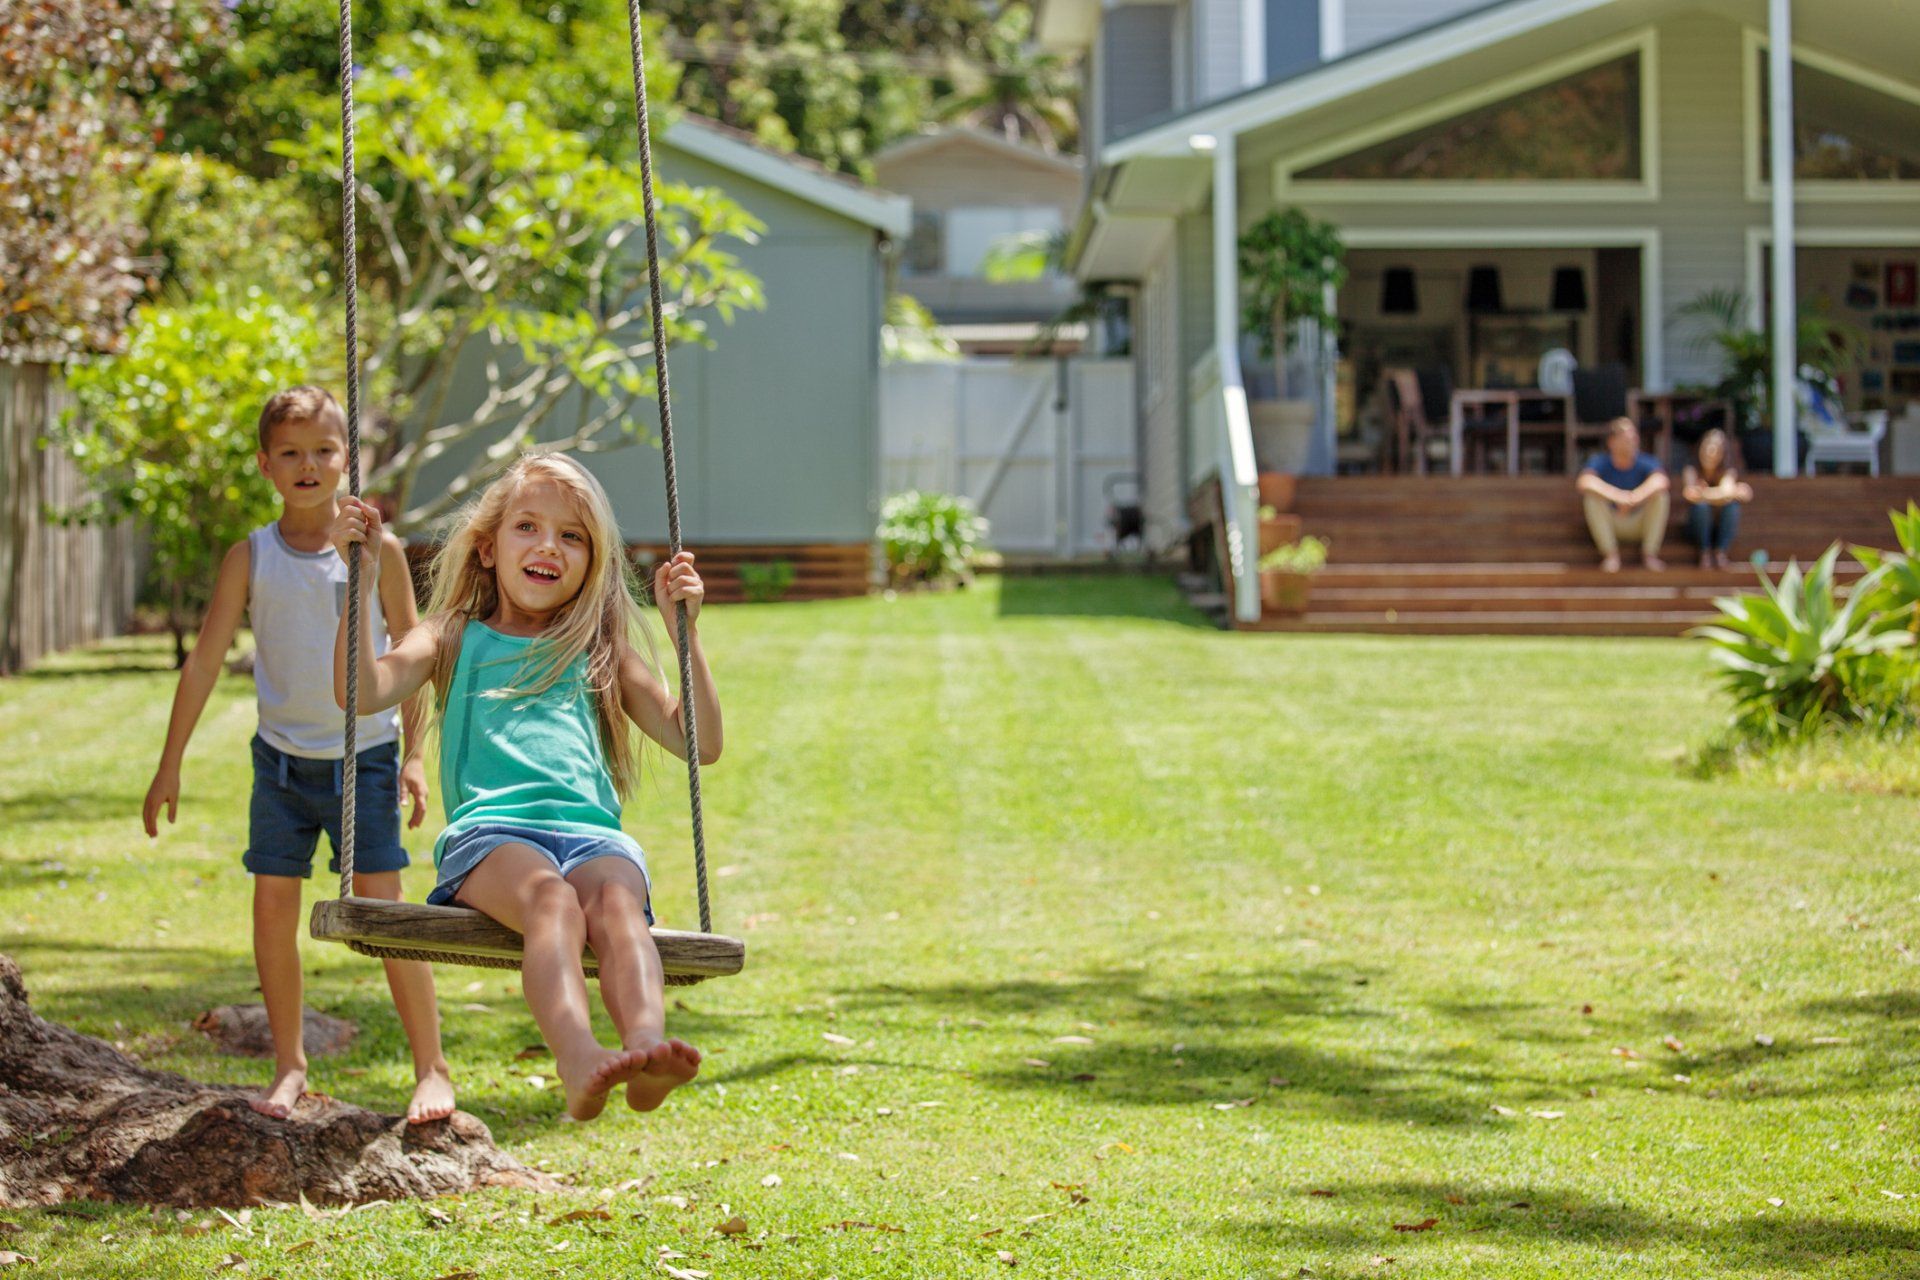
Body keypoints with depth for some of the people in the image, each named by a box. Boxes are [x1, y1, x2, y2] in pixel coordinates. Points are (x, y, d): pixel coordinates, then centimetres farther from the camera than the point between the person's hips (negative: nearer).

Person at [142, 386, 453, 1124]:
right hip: (282, 757, 2)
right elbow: (205, 660, 0)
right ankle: (288, 1064, 15)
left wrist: (415, 754, -2)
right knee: (273, 905, 1)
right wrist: (170, 765, -1)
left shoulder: (377, 549, -3)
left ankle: (431, 1068, 1)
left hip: (364, 756, -2)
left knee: (382, 906, -7)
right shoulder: (251, 558, -2)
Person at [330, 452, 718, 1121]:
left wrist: (686, 631, 17)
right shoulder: (457, 638, 23)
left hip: (593, 834, 2)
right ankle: (579, 1063, -64)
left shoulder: (602, 652, 29)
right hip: (490, 831, -2)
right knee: (550, 899, -38)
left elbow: (700, 742, 24)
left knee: (614, 898, -36)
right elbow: (364, 690, 4)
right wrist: (363, 579, 0)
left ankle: (646, 1045, -64)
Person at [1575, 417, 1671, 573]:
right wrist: (1617, 495, -53)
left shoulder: (1646, 462, -15)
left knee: (1659, 493, -26)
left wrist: (1633, 498, -56)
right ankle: (1610, 553, -18)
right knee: (1593, 494, -27)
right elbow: (1584, 482, -38)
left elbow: (1660, 481, -38)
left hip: (1640, 524, 0)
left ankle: (1650, 553, -14)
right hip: (1609, 524, 0)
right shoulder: (1600, 462, -16)